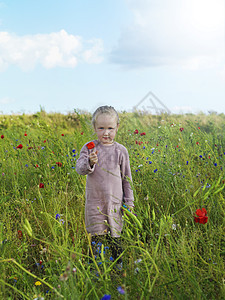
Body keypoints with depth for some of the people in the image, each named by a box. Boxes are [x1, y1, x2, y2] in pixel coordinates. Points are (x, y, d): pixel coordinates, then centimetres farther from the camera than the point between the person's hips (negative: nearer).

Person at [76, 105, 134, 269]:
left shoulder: (120, 150, -1)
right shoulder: (89, 147, -2)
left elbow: (127, 178, 6)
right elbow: (79, 168, -10)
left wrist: (129, 202, 7)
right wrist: (89, 163, -32)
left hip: (115, 201, 0)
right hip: (94, 201, 0)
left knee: (115, 236, 12)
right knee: (96, 236, 7)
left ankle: (118, 264, 31)